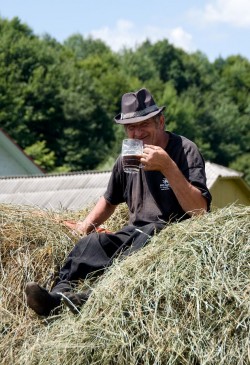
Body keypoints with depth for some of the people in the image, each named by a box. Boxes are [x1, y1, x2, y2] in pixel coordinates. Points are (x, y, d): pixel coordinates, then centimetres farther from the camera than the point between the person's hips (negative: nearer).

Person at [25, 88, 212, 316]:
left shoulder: (185, 151, -5)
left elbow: (199, 211, -17)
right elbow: (109, 202, 31)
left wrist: (168, 167, -25)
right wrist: (84, 227, 15)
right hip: (133, 235, 6)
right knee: (91, 243, -23)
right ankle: (58, 297, -44)